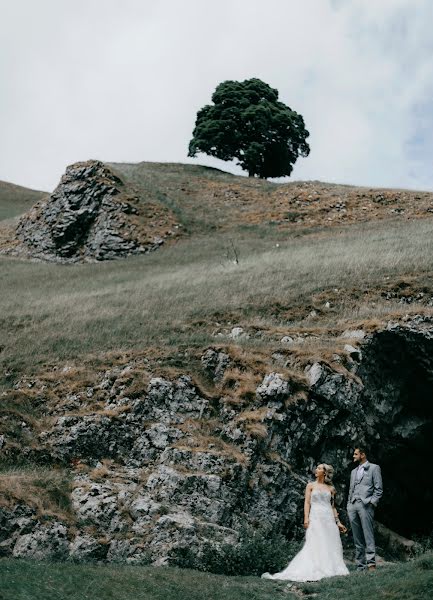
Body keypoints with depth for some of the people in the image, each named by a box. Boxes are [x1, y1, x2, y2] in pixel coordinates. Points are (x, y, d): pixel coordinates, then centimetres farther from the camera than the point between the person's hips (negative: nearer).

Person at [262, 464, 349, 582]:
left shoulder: (331, 488, 13)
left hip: (329, 519, 3)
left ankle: (331, 568, 4)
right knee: (314, 545, -12)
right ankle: (314, 571, -15)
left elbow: (333, 506, 16)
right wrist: (306, 518, -10)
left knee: (331, 545, -1)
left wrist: (338, 522, 11)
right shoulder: (311, 485, 9)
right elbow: (307, 502, 2)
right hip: (315, 517, -3)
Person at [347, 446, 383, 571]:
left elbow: (379, 489, 0)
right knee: (357, 538, 3)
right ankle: (360, 565, 5)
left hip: (365, 505, -6)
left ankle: (371, 562, -16)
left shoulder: (374, 468, 6)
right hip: (352, 506, 6)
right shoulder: (354, 471, 26)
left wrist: (372, 502, -10)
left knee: (368, 535, -12)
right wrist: (349, 506, 14)